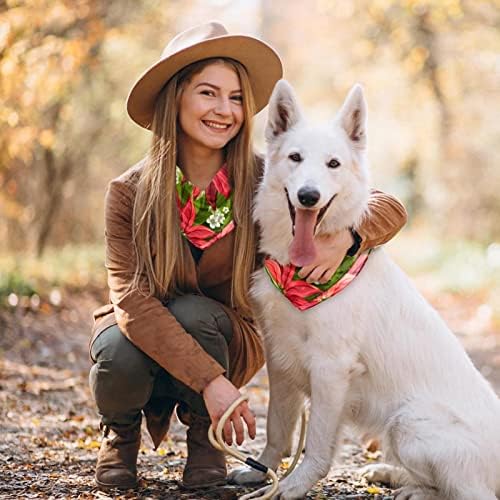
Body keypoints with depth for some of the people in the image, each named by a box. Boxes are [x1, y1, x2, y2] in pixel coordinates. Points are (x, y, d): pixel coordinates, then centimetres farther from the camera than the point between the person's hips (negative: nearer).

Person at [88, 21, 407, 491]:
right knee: (119, 355, -34)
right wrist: (210, 380, -37)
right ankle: (122, 430, 4)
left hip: (222, 338, 0)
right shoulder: (129, 192, -16)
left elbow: (389, 209, -13)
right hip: (143, 334, 0)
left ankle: (203, 434, -1)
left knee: (193, 312, -33)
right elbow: (132, 298, -26)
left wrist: (345, 237, -37)